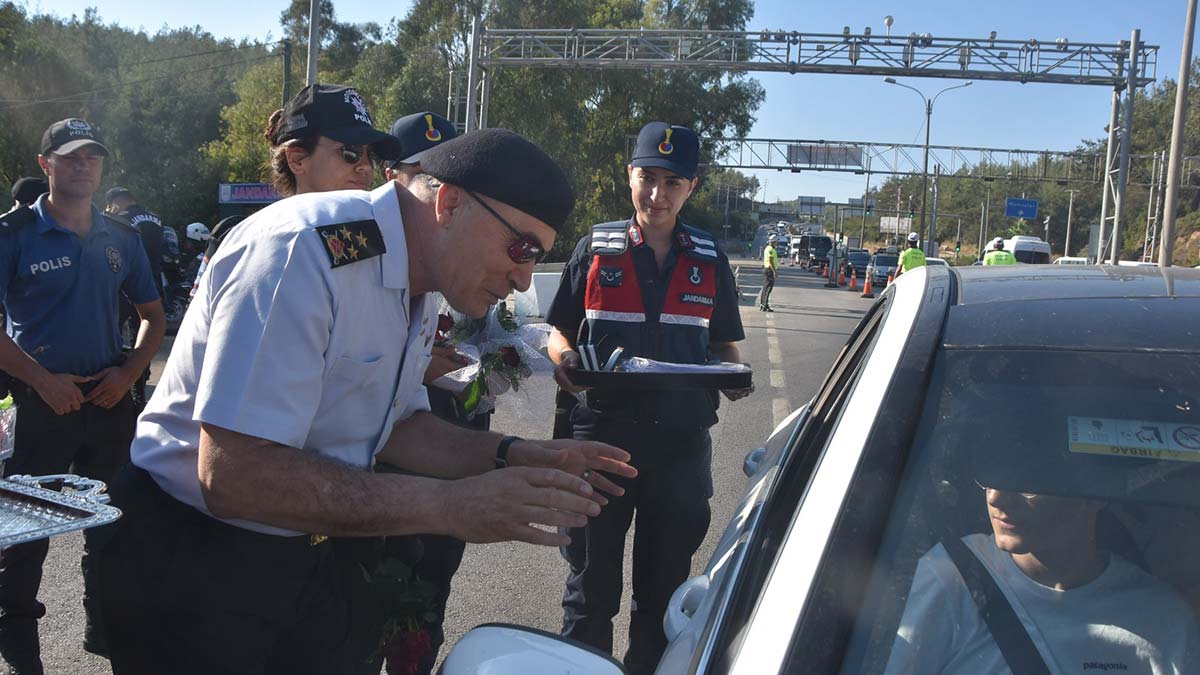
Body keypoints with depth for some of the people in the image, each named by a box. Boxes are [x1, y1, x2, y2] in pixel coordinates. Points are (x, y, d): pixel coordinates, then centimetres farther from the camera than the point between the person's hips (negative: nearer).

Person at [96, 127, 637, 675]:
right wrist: (450, 507, -30)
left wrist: (513, 457, -3)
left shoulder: (416, 291, 2)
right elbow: (233, 475, -31)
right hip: (193, 568, -7)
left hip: (303, 558, 8)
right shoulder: (303, 250, -26)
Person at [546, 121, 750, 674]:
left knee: (665, 582, 14)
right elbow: (559, 331, 7)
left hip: (681, 440, 2)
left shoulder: (709, 260, 8)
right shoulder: (596, 248, 4)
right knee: (592, 580, 8)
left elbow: (723, 343, 14)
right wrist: (565, 359, -15)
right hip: (601, 431, -1)